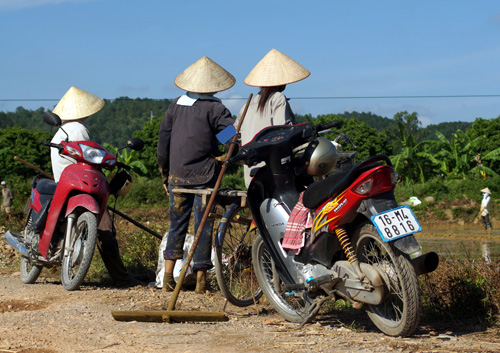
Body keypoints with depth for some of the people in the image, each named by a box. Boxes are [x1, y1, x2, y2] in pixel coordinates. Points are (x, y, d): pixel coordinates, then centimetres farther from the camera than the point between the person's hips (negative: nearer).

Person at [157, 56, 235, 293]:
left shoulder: (176, 105, 8)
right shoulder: (214, 109, -7)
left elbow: (163, 141, 12)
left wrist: (164, 175, 18)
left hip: (177, 176, 4)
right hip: (204, 176, -4)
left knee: (177, 224, 13)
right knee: (203, 226, 2)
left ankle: (168, 275, 7)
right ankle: (200, 280, 3)